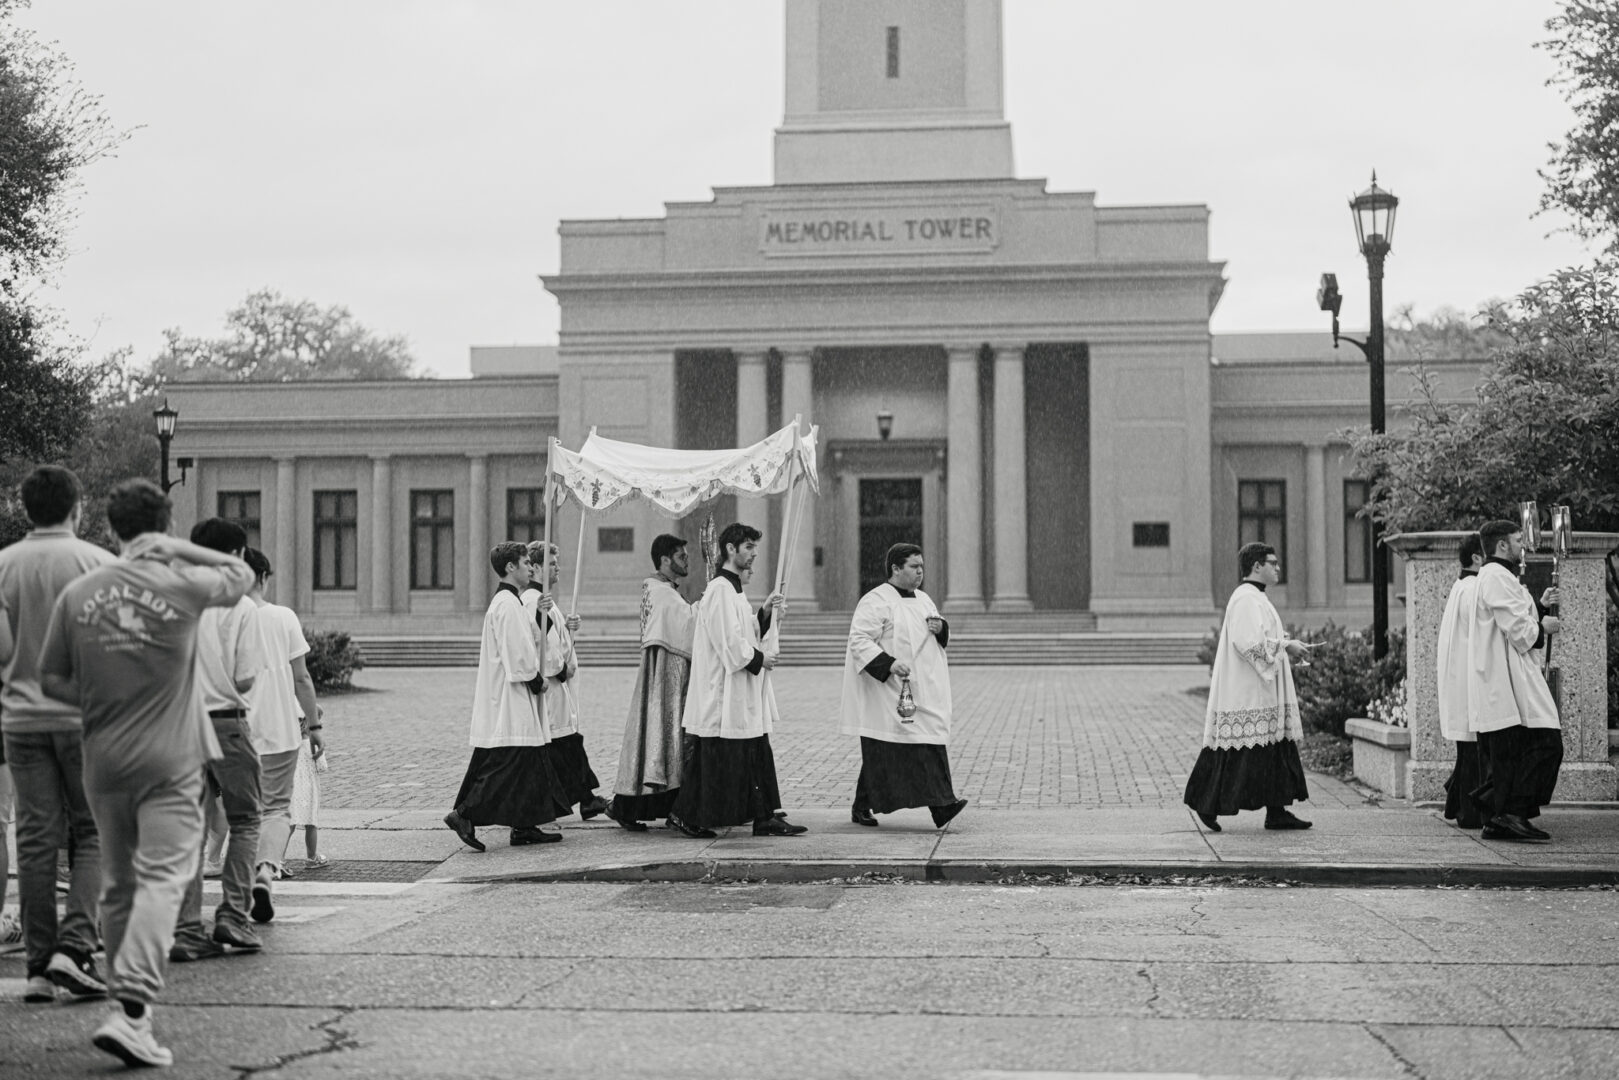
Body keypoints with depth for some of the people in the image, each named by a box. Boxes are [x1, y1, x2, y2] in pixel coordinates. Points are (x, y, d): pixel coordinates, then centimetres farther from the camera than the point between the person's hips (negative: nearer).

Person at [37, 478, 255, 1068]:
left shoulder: (77, 593, 1)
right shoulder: (182, 586, -7)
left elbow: (50, 679, 5)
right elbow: (243, 575, 13)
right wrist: (181, 549, 3)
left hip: (103, 759, 4)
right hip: (169, 760, -4)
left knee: (117, 883, 16)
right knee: (162, 878, -6)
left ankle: (128, 1001, 27)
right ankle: (130, 1009, -19)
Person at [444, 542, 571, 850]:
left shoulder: (509, 601, 17)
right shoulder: (507, 604, -16)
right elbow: (516, 654, -20)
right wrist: (536, 681, -10)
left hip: (515, 701, 11)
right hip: (510, 701, -11)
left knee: (529, 764, 11)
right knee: (504, 765, -10)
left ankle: (524, 827, 13)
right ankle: (464, 814, -10)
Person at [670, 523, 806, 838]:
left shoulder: (734, 589, 16)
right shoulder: (720, 590, -16)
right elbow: (728, 641, -22)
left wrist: (765, 613, 6)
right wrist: (759, 659, -11)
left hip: (743, 696, 10)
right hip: (723, 694, -10)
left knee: (757, 756, 8)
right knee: (715, 758, -3)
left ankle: (765, 817, 10)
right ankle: (685, 814, 7)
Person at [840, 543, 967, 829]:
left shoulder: (923, 599, 16)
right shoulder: (875, 601, -9)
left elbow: (943, 638, 26)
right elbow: (859, 640, -16)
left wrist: (941, 628, 2)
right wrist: (888, 663, -27)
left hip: (923, 692, 7)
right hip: (888, 691, -7)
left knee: (931, 745, 0)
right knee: (883, 752, -5)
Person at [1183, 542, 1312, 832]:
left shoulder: (1255, 598, 18)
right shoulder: (1246, 599, -15)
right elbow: (1250, 642, -25)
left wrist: (1284, 646, 11)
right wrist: (1285, 645, -15)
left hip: (1262, 693, 11)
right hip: (1246, 693, -11)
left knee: (1276, 750, 8)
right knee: (1240, 752, -6)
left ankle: (1276, 813, 9)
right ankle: (1209, 803, 2)